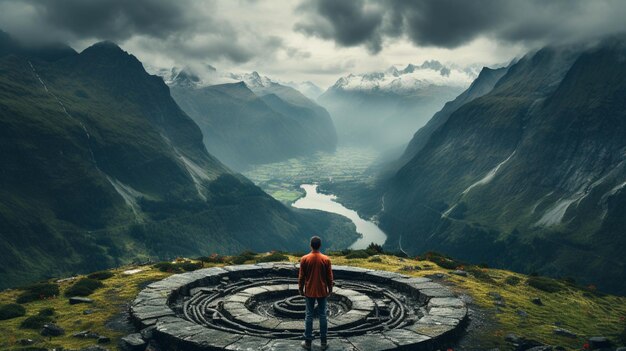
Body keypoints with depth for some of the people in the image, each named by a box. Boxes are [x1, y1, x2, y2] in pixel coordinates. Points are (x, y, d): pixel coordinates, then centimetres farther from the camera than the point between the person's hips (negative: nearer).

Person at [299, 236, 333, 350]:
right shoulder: (326, 259, -8)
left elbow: (301, 276, -3)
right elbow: (329, 276, -1)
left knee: (309, 315, 7)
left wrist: (301, 289, 10)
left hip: (309, 291, 0)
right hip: (322, 291, 0)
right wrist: (330, 289, 12)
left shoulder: (304, 259, -9)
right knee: (322, 315, 8)